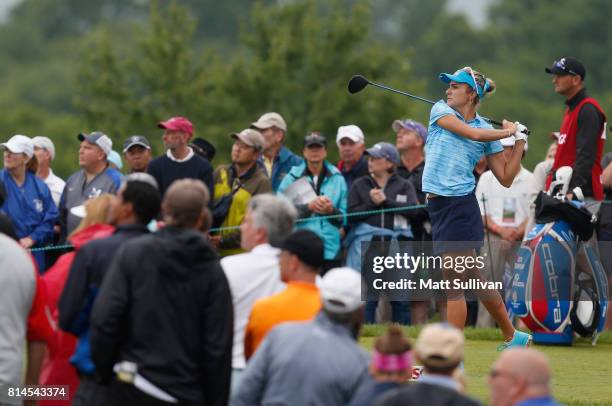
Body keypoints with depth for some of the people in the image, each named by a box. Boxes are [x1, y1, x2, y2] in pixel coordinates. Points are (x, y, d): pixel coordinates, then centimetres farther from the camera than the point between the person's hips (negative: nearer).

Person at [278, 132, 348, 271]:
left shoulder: (337, 179, 11)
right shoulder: (291, 178, 7)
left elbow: (345, 218, 8)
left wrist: (331, 210, -12)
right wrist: (308, 207, -16)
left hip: (330, 251, 2)